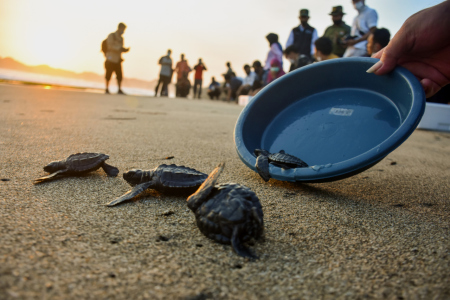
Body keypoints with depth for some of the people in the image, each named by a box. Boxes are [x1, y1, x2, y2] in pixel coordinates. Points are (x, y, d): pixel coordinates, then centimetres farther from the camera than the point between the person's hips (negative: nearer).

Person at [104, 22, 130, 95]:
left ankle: (119, 90, 3)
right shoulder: (111, 36, -3)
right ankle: (107, 89, 7)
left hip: (118, 60, 6)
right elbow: (111, 46, -14)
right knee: (108, 75, -1)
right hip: (111, 59, -5)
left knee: (120, 75, -2)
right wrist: (120, 48, -25)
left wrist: (125, 49, -4)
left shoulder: (121, 38, 16)